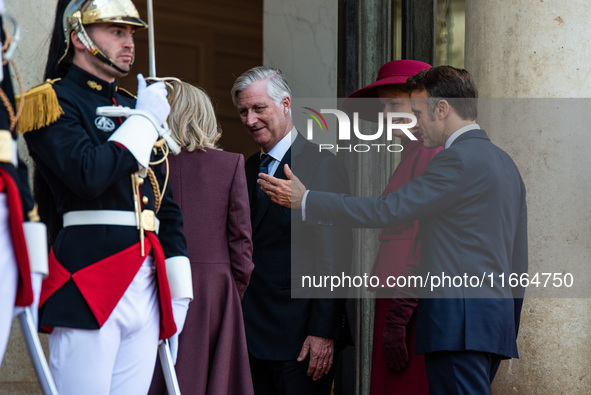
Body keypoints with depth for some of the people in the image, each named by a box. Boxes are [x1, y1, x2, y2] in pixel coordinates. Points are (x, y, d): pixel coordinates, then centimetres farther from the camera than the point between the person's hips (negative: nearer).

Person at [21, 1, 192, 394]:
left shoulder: (135, 107, 21)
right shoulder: (54, 101, -1)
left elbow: (167, 206, 22)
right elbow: (89, 175, -19)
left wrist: (179, 289, 15)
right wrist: (144, 121, -8)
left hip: (147, 285, 7)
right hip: (88, 284, -7)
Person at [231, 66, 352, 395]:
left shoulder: (322, 166, -8)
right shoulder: (249, 168, 16)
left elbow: (333, 257, -13)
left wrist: (323, 331, -17)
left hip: (299, 335, -7)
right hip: (255, 335, 7)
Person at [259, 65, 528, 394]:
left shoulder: (459, 159, -11)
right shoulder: (504, 162, 18)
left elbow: (387, 211, -14)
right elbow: (518, 259, 20)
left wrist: (305, 200, -8)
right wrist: (509, 331, 25)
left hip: (459, 320, -10)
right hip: (497, 316, 10)